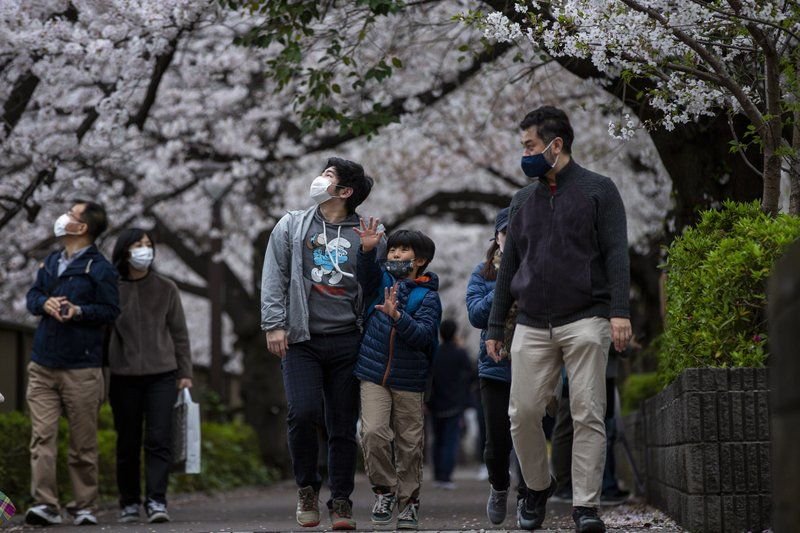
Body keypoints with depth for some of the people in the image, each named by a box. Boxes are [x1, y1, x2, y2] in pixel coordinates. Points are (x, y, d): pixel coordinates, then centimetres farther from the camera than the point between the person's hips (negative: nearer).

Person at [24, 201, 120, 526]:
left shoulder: (99, 268, -4)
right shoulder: (50, 262, 16)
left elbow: (111, 311, -6)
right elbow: (32, 295, 20)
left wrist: (79, 311, -21)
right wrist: (45, 303, -2)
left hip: (81, 368, -5)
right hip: (42, 365, 5)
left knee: (83, 441, 1)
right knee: (42, 436, -5)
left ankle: (84, 506, 10)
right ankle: (44, 504, -7)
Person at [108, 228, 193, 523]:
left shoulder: (166, 288, 7)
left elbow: (179, 332, 10)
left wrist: (185, 372, 5)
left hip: (162, 374, 0)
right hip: (124, 375, 0)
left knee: (159, 440, -9)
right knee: (128, 442, 5)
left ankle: (156, 500, -12)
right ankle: (129, 502, 14)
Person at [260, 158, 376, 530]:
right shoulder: (291, 227, 11)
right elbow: (274, 278, 6)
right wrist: (274, 324, -4)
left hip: (347, 342, 0)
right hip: (302, 341, 0)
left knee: (343, 425, 1)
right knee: (303, 413, -15)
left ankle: (341, 503, 10)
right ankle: (307, 488, 6)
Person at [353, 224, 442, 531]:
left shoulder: (427, 297, -2)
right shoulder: (383, 283, 9)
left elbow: (423, 336, -15)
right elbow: (367, 275, -12)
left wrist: (397, 315, -30)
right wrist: (368, 250, -30)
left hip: (409, 381, -2)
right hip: (373, 376, 2)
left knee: (409, 444, 3)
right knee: (373, 432, -13)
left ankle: (409, 504, 16)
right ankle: (384, 490, 5)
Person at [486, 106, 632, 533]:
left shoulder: (598, 191, 4)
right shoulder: (523, 201, 18)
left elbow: (615, 254, -3)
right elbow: (508, 267, 21)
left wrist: (619, 311, -14)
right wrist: (495, 326, 18)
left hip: (585, 321, -4)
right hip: (532, 326, 4)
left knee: (588, 415, -7)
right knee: (523, 413, -2)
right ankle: (537, 486, 19)